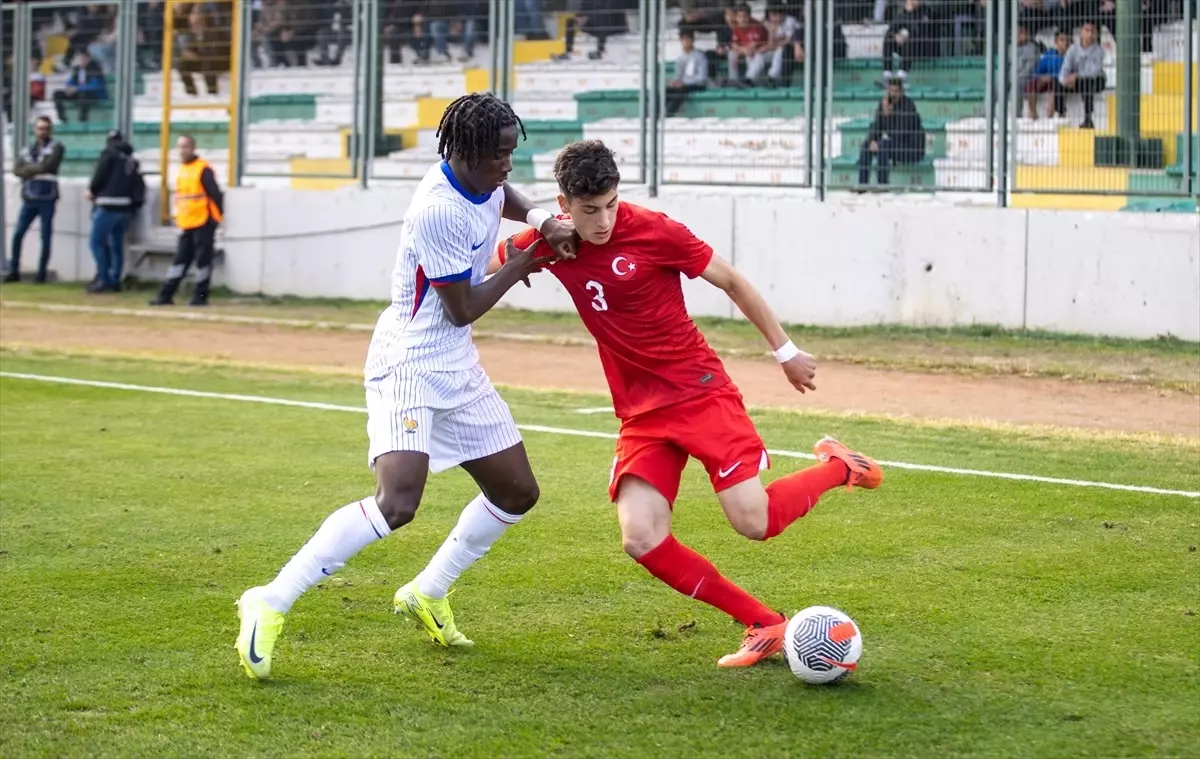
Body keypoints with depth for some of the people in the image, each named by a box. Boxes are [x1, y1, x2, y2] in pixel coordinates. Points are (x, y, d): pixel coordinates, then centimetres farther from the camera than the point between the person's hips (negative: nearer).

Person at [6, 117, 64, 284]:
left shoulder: (56, 148, 2)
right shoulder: (27, 151, 14)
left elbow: (47, 166, -12)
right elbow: (17, 170, 0)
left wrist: (29, 169, -1)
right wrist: (36, 169, -13)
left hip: (47, 199, -3)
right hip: (29, 199, 3)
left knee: (46, 237, 0)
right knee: (17, 234, -3)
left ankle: (42, 273, 5)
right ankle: (14, 271, 4)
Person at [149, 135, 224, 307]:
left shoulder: (203, 169, -10)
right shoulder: (182, 170, 15)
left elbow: (215, 194, -12)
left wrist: (218, 216, -12)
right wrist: (178, 217, 18)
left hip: (203, 224, -8)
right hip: (186, 225, 8)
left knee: (203, 260, -2)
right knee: (180, 261, 8)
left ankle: (200, 296, 4)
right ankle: (166, 295, 7)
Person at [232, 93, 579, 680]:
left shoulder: (484, 181, 2)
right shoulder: (439, 209, -25)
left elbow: (504, 198, 29)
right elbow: (463, 309, -18)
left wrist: (544, 222, 7)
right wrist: (522, 262, -5)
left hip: (457, 368, 10)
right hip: (409, 366, -10)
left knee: (517, 493, 14)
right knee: (396, 504, -26)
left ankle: (427, 593, 29)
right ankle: (270, 604, -20)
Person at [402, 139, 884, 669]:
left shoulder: (655, 232, -14)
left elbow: (731, 282, -2)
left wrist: (785, 351, 4)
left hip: (701, 392, -4)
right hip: (641, 412, 4)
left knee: (754, 521, -15)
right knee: (641, 539, -14)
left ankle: (838, 468, 16)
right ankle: (765, 626, -3)